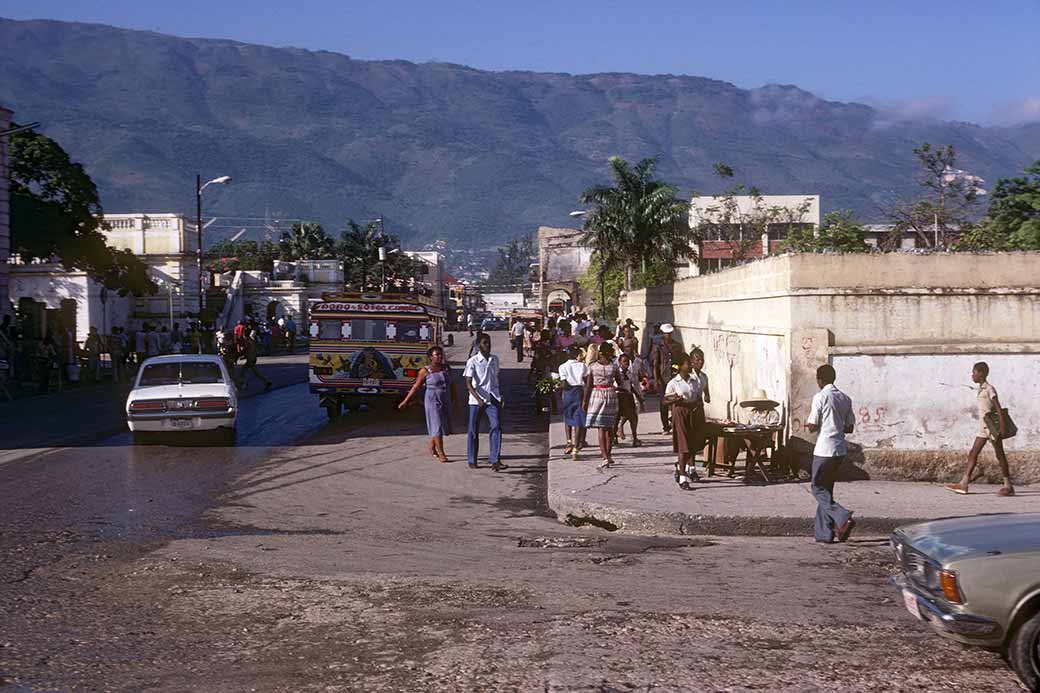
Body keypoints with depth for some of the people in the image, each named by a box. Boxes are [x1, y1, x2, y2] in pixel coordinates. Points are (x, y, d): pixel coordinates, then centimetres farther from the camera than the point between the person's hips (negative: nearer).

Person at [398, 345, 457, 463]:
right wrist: (405, 401, -3)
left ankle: (431, 447, 36)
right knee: (437, 426, -9)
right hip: (432, 401, -6)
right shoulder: (425, 371, -8)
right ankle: (441, 454, -7)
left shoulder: (446, 368, 5)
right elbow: (416, 387, -3)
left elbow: (452, 385, 11)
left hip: (445, 401, 6)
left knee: (443, 425, 14)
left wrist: (453, 400, 8)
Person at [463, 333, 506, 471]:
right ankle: (472, 460, 19)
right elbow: (468, 383, -13)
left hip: (493, 399, 3)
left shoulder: (494, 359, 10)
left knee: (496, 427, -12)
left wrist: (499, 396, 19)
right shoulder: (473, 361, -7)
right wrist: (478, 399, -25)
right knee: (474, 430, 5)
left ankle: (495, 461, -15)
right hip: (477, 400, -3)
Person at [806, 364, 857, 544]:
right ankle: (824, 534, 12)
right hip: (840, 450, 7)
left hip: (824, 450, -7)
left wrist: (808, 425, 10)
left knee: (818, 489, 1)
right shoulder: (845, 398, 9)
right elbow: (850, 428, 13)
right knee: (826, 489, 13)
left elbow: (813, 427, -12)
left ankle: (843, 518, -19)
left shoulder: (820, 397, -11)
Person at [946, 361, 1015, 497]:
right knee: (973, 453, 4)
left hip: (992, 427, -9)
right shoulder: (980, 390, 13)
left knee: (1000, 455, -3)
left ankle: (1008, 486, 3)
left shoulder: (989, 389, -12)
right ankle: (963, 483, 3)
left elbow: (999, 409, -16)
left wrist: (1003, 427, -20)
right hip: (983, 428, 9)